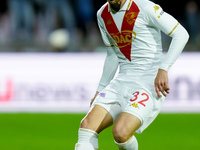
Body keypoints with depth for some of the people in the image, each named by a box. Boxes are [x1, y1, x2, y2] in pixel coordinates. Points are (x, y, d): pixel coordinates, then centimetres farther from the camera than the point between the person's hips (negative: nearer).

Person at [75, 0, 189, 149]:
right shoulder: (102, 15, 10)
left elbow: (181, 34, -12)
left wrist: (163, 69, -21)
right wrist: (100, 90, 22)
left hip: (150, 81, -7)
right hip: (122, 80, 7)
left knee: (120, 132, -25)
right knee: (87, 124, -14)